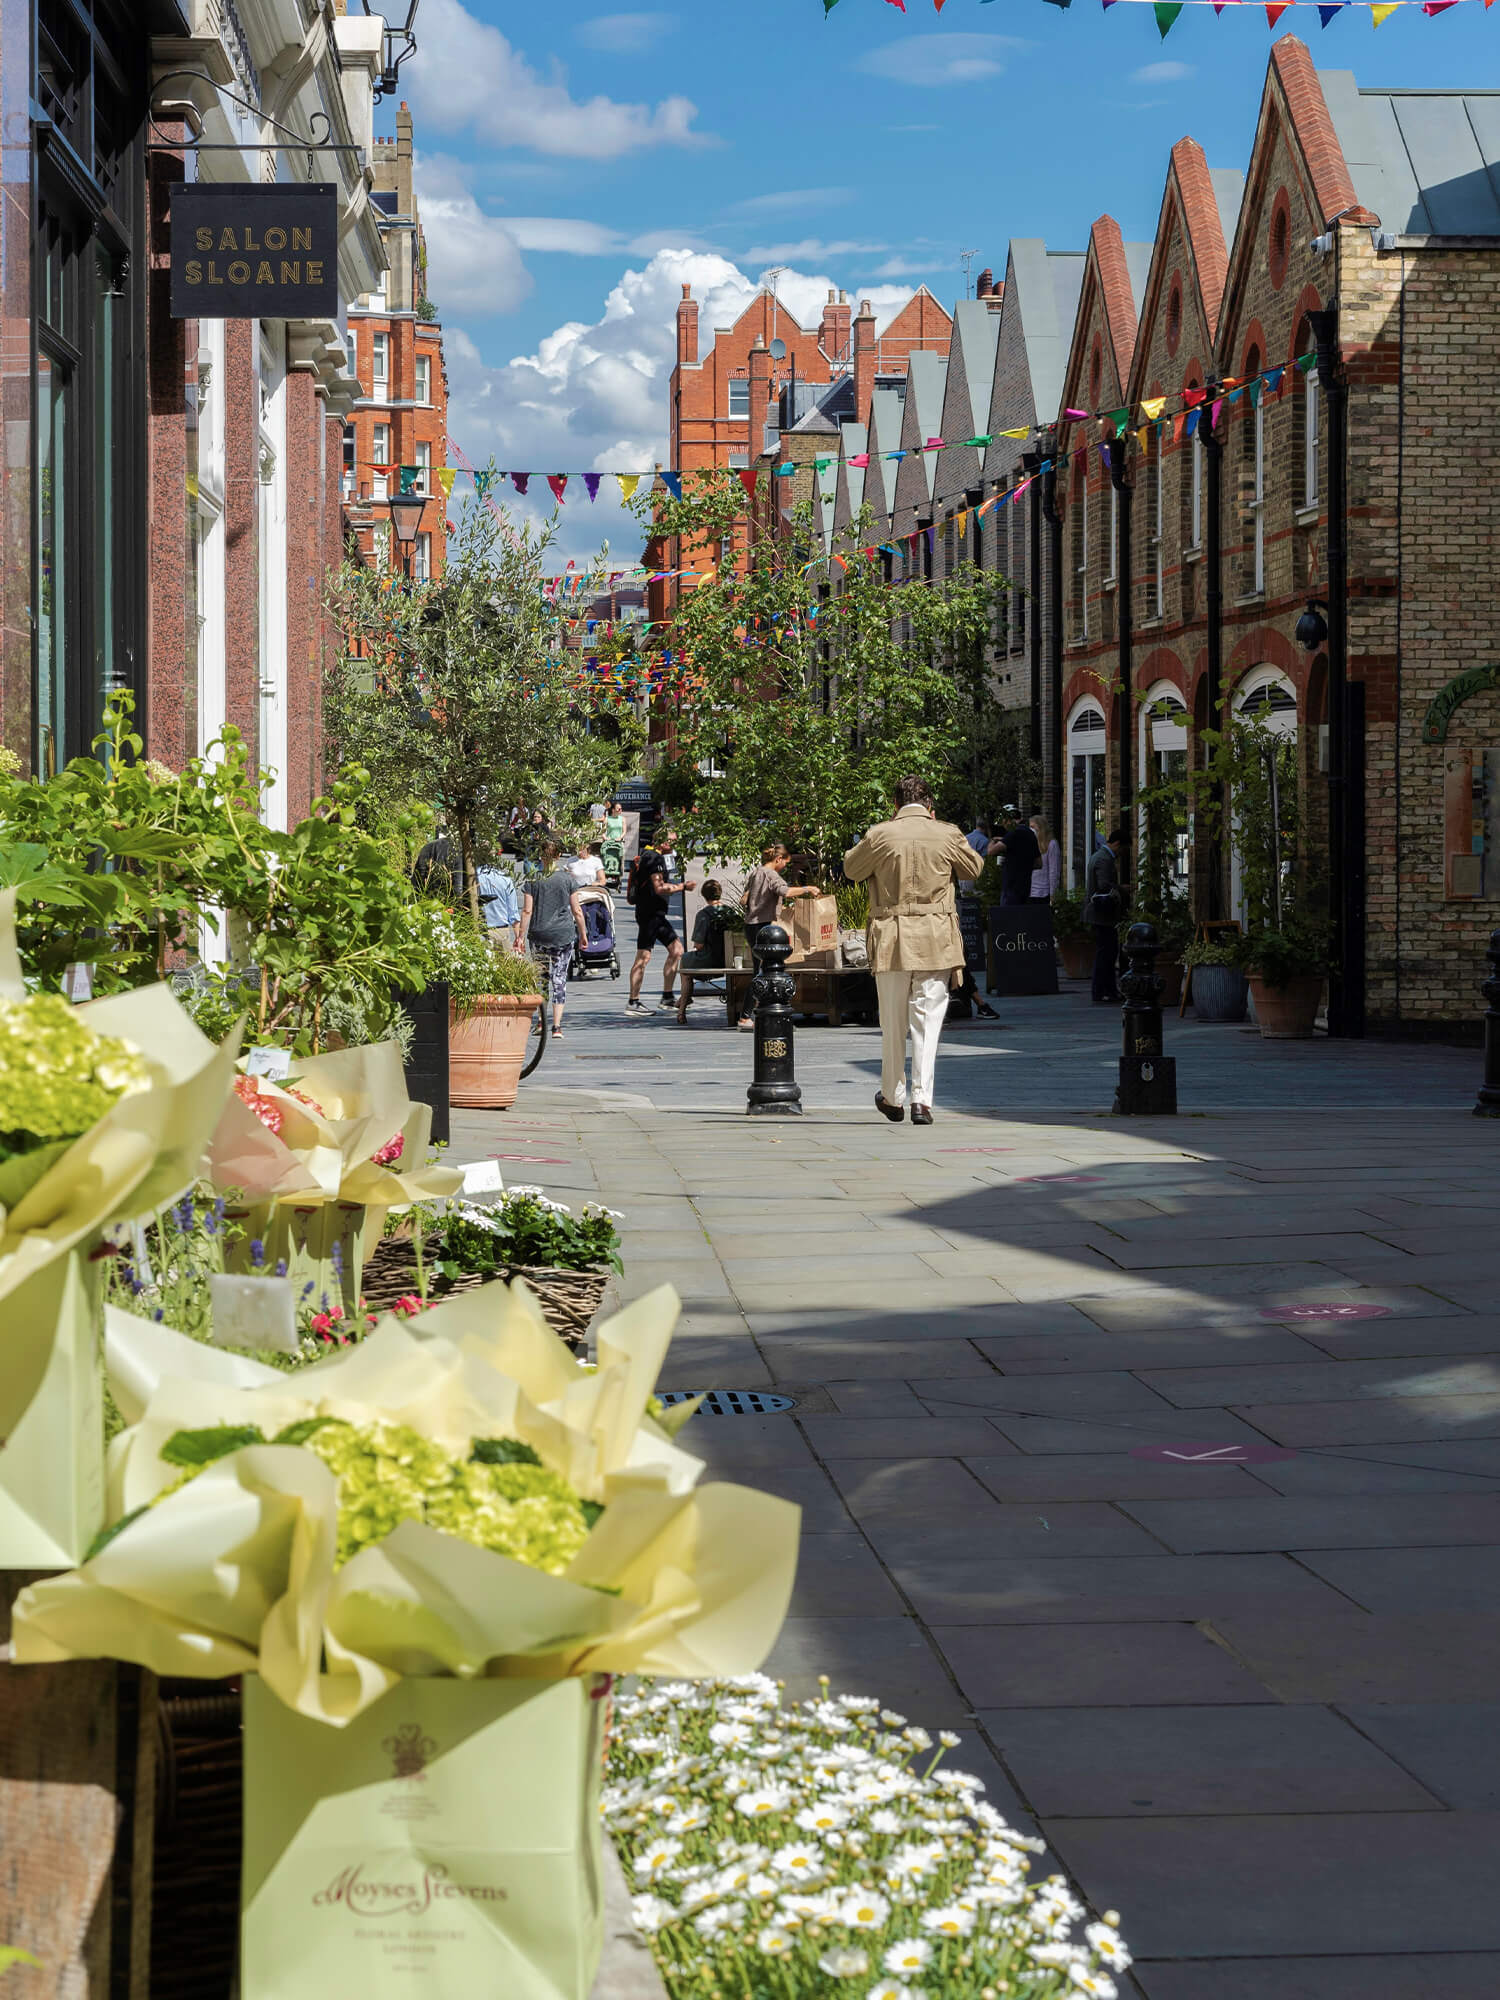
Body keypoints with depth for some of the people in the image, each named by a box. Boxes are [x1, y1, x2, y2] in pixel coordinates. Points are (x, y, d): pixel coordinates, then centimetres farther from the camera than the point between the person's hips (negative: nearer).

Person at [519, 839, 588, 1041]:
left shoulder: (533, 880, -2)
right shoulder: (567, 879, -2)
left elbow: (527, 910, -4)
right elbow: (577, 911, 1)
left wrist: (522, 936, 0)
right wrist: (583, 934, 12)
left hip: (539, 934, 1)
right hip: (563, 934, -1)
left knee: (542, 976, 15)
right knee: (560, 978, 1)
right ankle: (557, 1025, -4)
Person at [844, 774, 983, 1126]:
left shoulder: (880, 835, -5)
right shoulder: (948, 835, -3)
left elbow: (851, 869, 11)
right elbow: (974, 869, 15)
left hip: (891, 939, 0)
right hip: (936, 941, 0)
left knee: (893, 1023, 13)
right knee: (928, 1018, 2)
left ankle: (892, 1098, 24)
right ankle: (922, 1099, -8)